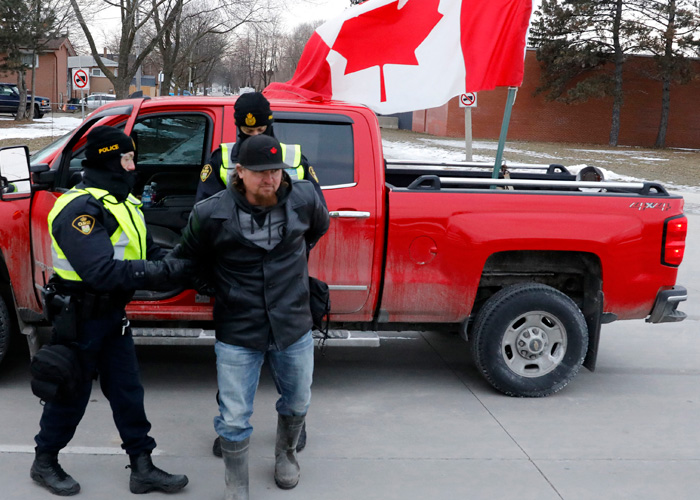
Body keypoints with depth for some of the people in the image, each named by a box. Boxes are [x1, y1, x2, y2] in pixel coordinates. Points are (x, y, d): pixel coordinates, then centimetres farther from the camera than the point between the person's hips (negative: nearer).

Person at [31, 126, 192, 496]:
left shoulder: (123, 202, 7)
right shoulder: (81, 208, -23)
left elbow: (147, 253, 7)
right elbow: (102, 272, -34)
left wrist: (180, 266, -13)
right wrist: (165, 272, -33)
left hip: (112, 315, 8)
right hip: (80, 319, -8)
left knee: (128, 392, 12)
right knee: (71, 395, 9)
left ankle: (142, 468, 23)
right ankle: (45, 463, 32)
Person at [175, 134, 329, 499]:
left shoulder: (304, 199, -10)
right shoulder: (210, 214, -17)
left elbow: (320, 227, 15)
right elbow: (187, 260, 1)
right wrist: (222, 287, 5)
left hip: (293, 328, 3)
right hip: (237, 334, -3)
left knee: (297, 402, 23)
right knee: (234, 419, 3)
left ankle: (286, 454, 54)